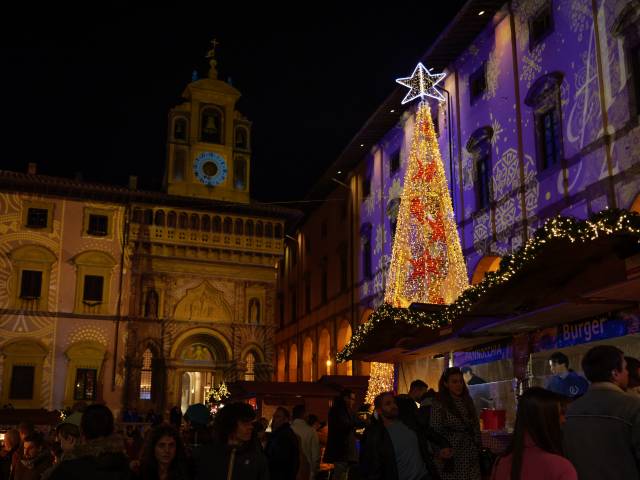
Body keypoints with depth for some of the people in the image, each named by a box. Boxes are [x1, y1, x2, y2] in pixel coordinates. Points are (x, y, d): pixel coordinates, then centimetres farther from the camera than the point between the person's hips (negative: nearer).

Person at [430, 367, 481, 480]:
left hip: (471, 457, 4)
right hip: (451, 456, -4)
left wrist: (478, 449, 7)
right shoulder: (438, 404, -6)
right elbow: (436, 433, -6)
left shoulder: (468, 401, 8)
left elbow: (476, 427, 12)